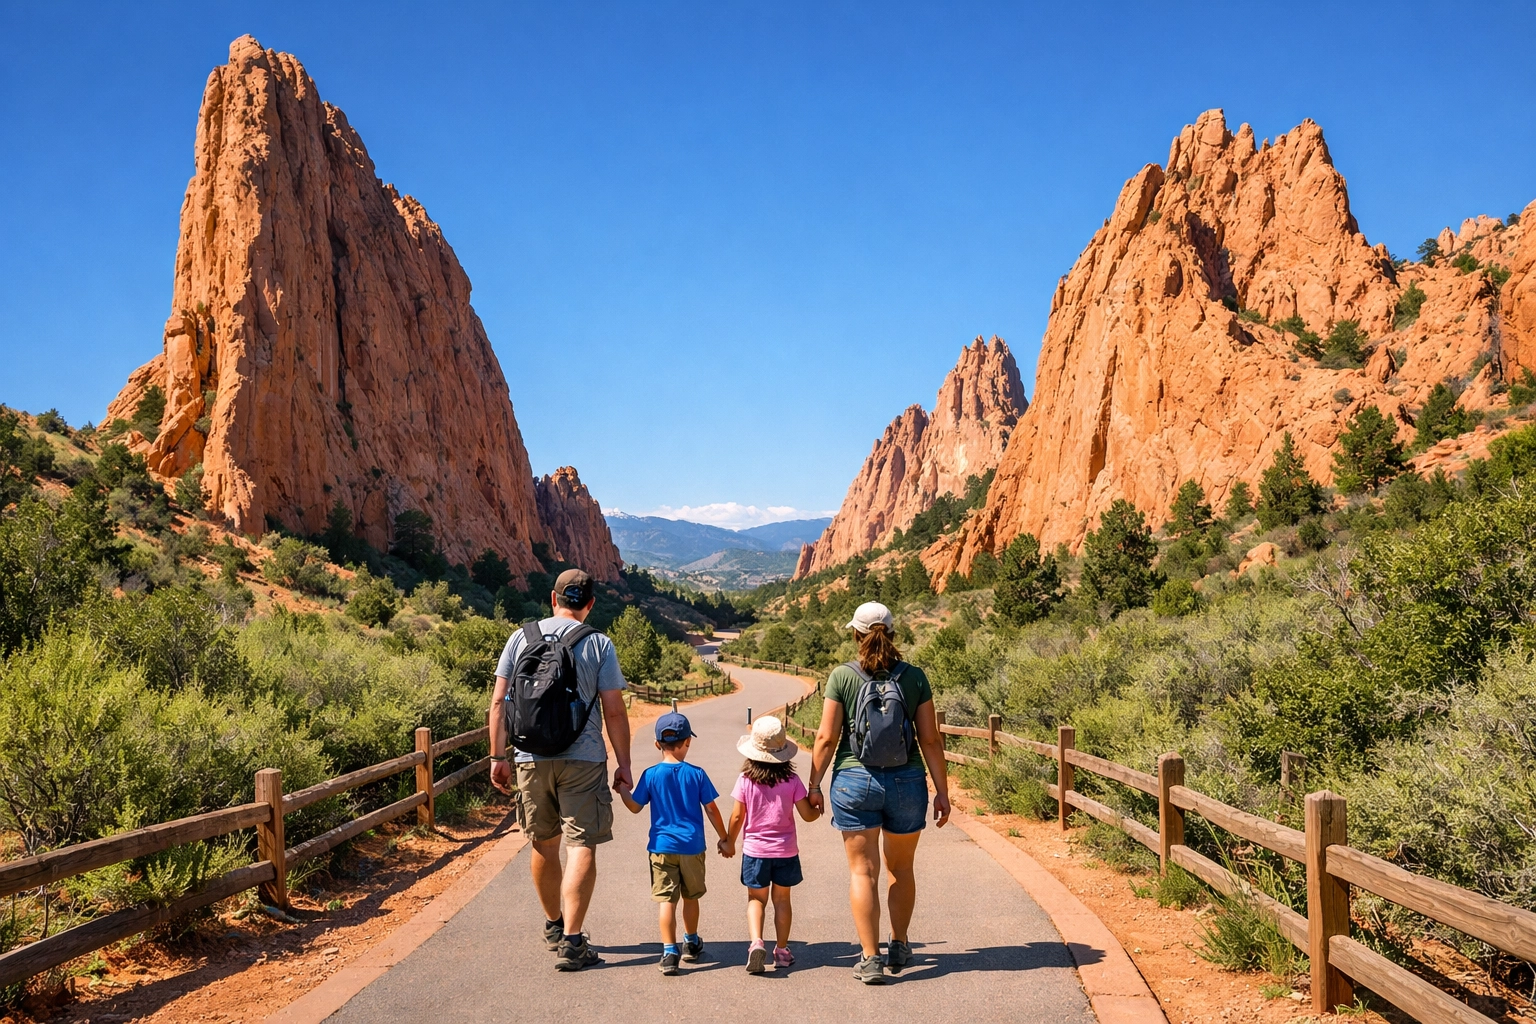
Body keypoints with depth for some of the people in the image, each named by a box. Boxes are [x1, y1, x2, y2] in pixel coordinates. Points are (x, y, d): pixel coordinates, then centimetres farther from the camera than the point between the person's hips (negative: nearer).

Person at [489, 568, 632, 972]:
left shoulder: (521, 637, 4)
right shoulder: (599, 645, -4)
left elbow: (499, 702, 2)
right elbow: (614, 711, -5)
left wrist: (498, 756, 8)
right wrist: (623, 764, 3)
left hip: (531, 759, 4)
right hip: (583, 760, -3)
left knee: (543, 844, 17)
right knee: (582, 847, 0)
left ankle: (554, 924, 34)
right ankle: (571, 941, -7)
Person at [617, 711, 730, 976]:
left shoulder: (651, 775, -6)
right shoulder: (697, 774, -5)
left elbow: (635, 806, 3)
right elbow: (711, 809, -1)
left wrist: (622, 789, 22)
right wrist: (724, 838, 10)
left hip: (662, 846, -1)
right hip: (692, 847, 1)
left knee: (666, 899, -1)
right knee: (690, 897, 18)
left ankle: (669, 952, -9)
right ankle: (691, 943, 34)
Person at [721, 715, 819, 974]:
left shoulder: (746, 780, -10)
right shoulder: (791, 781, -9)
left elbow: (737, 817, -6)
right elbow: (807, 814, -5)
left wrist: (729, 842, 10)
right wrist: (819, 808, 17)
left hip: (755, 850, -1)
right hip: (786, 850, 1)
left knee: (756, 899, 10)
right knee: (781, 899, 14)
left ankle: (756, 942, -12)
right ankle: (782, 950, 19)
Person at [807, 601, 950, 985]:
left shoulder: (842, 676, -5)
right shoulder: (914, 677, -1)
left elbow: (827, 738, -6)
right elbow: (930, 740, -1)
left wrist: (814, 785, 4)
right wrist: (942, 791, 6)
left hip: (855, 781, -2)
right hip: (906, 781, 2)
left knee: (863, 871, 5)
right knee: (901, 869, 19)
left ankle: (870, 958, 3)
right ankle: (898, 947, 33)